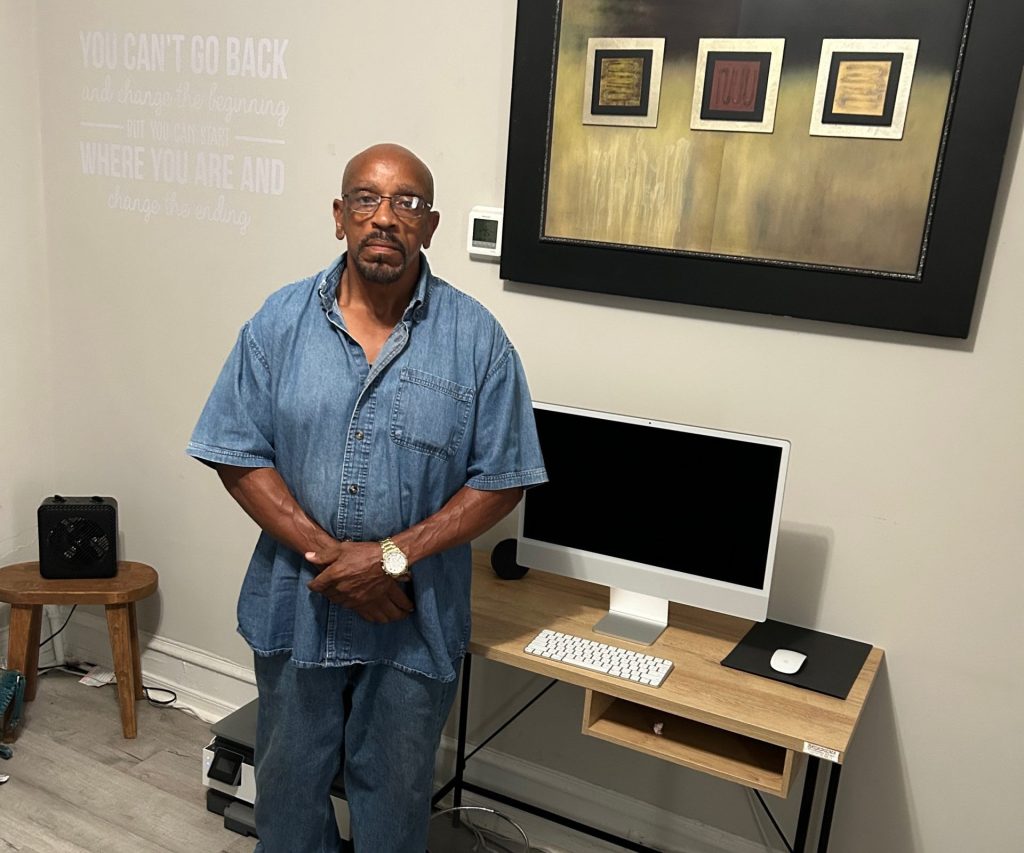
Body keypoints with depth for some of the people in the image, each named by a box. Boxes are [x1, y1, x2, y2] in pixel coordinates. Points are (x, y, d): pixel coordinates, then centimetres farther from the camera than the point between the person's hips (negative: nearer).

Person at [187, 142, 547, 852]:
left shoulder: (476, 338, -9)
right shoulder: (281, 322, -5)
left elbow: (502, 479, -9)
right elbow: (238, 455, -6)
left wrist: (394, 555, -19)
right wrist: (329, 554, -17)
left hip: (418, 616, -1)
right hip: (295, 605, 2)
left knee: (395, 791, 19)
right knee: (289, 776, 22)